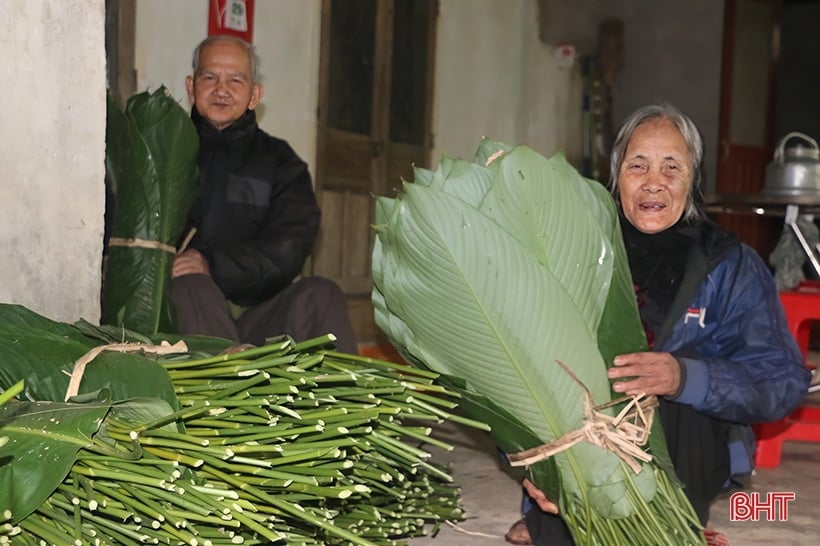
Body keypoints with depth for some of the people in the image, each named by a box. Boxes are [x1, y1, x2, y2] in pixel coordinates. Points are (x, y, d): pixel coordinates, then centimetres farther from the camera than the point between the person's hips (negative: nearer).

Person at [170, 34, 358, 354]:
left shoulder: (279, 162, 15)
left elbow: (289, 247, -1)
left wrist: (215, 265, -18)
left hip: (257, 321, 1)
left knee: (320, 294, -24)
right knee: (191, 288, -32)